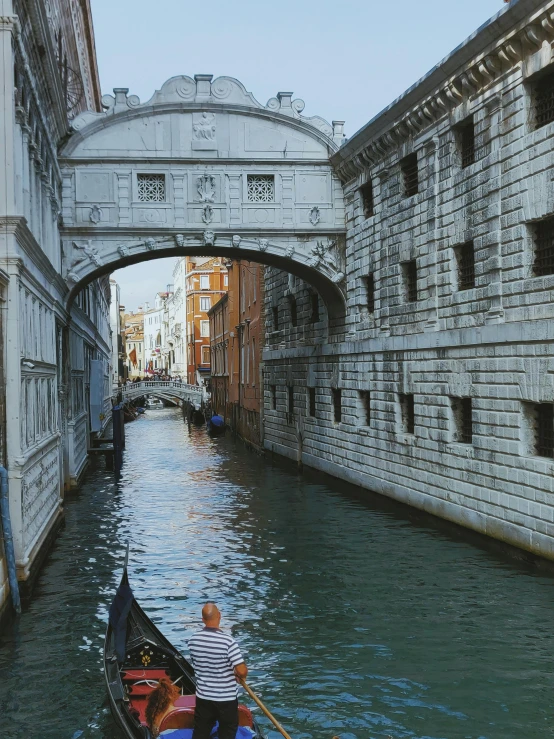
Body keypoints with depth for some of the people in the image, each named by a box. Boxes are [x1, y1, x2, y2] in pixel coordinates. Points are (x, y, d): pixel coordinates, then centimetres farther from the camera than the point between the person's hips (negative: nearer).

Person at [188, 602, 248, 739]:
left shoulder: (193, 639, -7)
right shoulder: (227, 641, -23)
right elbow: (242, 671, -24)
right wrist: (239, 675, 1)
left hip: (203, 697, 4)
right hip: (226, 698, -4)